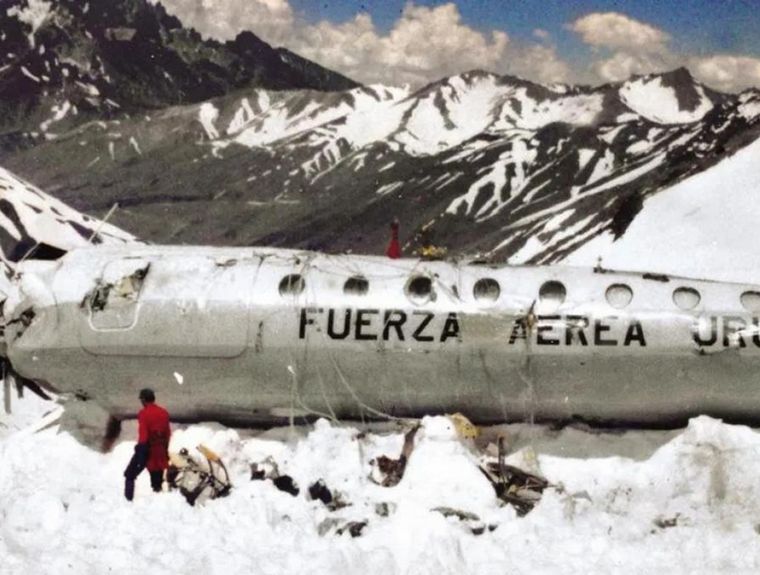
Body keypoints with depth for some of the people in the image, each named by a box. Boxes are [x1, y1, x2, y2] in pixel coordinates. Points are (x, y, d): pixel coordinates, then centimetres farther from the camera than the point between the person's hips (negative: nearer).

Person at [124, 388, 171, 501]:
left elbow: (143, 434, -17)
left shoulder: (144, 413, -12)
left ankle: (128, 499, -2)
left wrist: (140, 448, -14)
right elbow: (168, 433, 14)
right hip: (160, 452, 5)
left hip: (147, 449, -5)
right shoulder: (164, 413, 7)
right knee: (157, 479, 13)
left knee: (130, 474, 7)